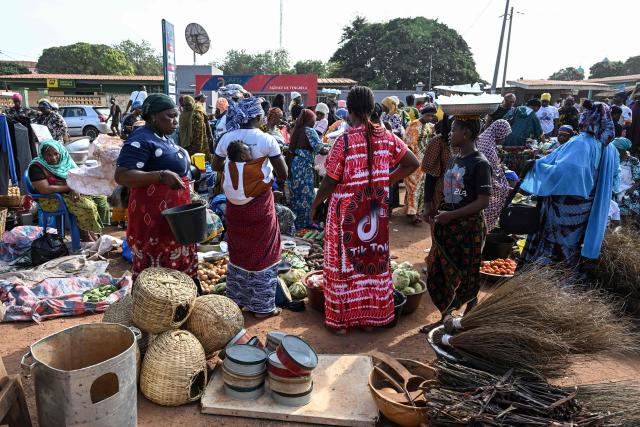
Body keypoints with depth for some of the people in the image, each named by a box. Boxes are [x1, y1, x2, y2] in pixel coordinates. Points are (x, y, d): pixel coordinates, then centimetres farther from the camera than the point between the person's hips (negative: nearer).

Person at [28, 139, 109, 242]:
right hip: (51, 200, -7)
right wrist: (69, 187, -16)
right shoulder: (36, 167, -13)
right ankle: (85, 233, -9)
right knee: (86, 205, -28)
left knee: (101, 198, -8)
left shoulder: (65, 161, 5)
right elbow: (45, 189, -22)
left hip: (71, 194, 7)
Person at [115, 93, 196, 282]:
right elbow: (121, 176, -25)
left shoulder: (164, 138, 12)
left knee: (178, 265, 18)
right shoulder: (140, 140, -17)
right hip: (154, 218, -10)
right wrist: (162, 175, -32)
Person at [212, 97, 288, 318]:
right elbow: (283, 174, -9)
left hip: (234, 202, 4)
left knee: (238, 250, 18)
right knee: (263, 253, 8)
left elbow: (216, 166, 11)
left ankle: (236, 299, 31)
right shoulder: (267, 140, -12)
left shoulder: (227, 138, -2)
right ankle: (262, 306, 17)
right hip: (260, 202, -4)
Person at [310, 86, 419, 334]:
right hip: (377, 210, 4)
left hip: (346, 212, -4)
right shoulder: (385, 137, -2)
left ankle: (341, 320, 21)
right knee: (374, 258, 15)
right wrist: (386, 181, 12)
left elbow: (330, 181, -13)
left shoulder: (345, 140, -15)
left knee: (344, 261, 9)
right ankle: (371, 317, 29)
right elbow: (412, 163, 5)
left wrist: (315, 204, 2)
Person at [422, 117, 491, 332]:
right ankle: (445, 318, 28)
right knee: (440, 273, 12)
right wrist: (436, 209, 1)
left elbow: (483, 202, -19)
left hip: (468, 227, -8)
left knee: (466, 277, 7)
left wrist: (450, 215, -21)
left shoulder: (479, 164, -15)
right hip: (448, 225, 8)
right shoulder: (455, 159, 8)